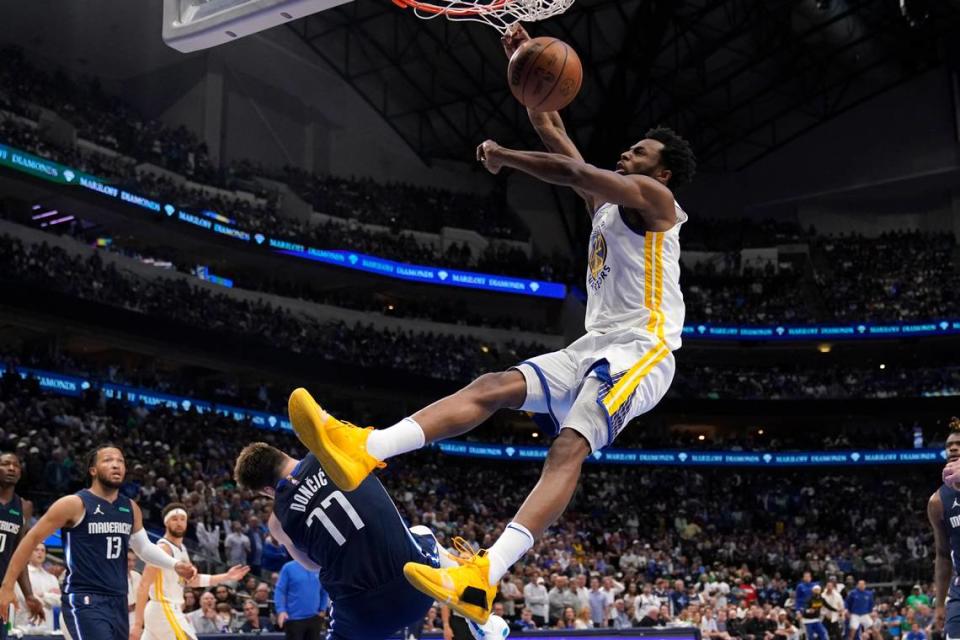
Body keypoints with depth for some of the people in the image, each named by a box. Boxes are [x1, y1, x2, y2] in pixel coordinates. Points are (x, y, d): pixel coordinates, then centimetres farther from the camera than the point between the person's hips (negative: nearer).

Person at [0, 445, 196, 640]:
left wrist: (175, 565, 6)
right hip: (84, 601, -8)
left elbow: (144, 547, 23)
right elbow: (32, 538, -5)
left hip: (118, 602, 8)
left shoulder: (131, 508, 11)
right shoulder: (74, 504, -9)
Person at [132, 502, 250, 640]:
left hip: (172, 610, 10)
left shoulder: (182, 549, 14)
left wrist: (226, 577, 21)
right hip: (164, 610, -10)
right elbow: (144, 586, -19)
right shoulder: (163, 548, -15)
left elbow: (191, 579, 26)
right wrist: (138, 623, -25)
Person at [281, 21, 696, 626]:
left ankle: (482, 577, -48)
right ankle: (366, 449, -29)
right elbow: (555, 135, 25)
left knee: (569, 446, -29)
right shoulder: (606, 201, 24)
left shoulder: (654, 199, -2)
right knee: (493, 385, -12)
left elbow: (568, 168, -15)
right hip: (595, 346, 9)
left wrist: (501, 155, -3)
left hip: (641, 348, -9)